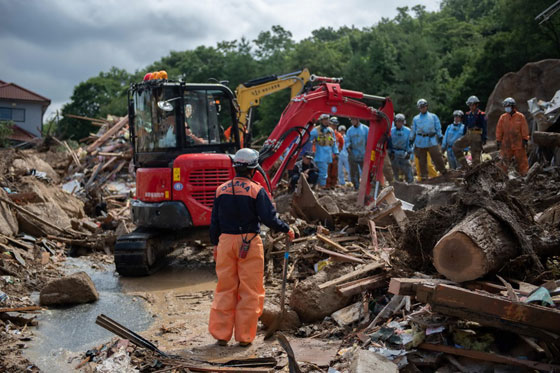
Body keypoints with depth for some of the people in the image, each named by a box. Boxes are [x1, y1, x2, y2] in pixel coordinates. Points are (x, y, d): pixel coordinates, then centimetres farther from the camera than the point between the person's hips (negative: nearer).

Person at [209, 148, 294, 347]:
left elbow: (214, 221, 8)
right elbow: (269, 218, -12)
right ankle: (244, 336, 10)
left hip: (225, 241, 4)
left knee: (225, 289, 11)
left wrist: (216, 245, 18)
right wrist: (287, 229, 4)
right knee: (249, 291, 6)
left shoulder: (221, 190, 4)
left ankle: (221, 334, 15)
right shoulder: (256, 190, -8)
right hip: (249, 243, -4)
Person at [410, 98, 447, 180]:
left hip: (431, 140, -1)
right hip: (420, 142, 1)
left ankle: (443, 172, 7)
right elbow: (413, 130, 19)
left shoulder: (433, 116, 14)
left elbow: (438, 127, 12)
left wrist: (440, 137, 3)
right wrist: (411, 140, 14)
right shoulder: (416, 118, 16)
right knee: (422, 160, 3)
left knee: (437, 157, -6)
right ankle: (424, 176, 10)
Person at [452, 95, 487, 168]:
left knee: (475, 156, -3)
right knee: (456, 146, -4)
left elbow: (484, 128, -10)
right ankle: (464, 164, 1)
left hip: (477, 137, -6)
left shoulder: (481, 115, -8)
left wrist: (484, 139, -16)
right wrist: (463, 137, 16)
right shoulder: (468, 114, 11)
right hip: (468, 135, 6)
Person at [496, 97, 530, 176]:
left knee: (521, 160, 6)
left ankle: (524, 175, 16)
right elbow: (499, 130, 7)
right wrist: (498, 141, 4)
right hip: (506, 144, 1)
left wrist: (525, 140, -4)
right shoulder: (502, 117, 4)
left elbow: (525, 129, -1)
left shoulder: (520, 117, -2)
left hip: (518, 144, -1)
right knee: (504, 162, 0)